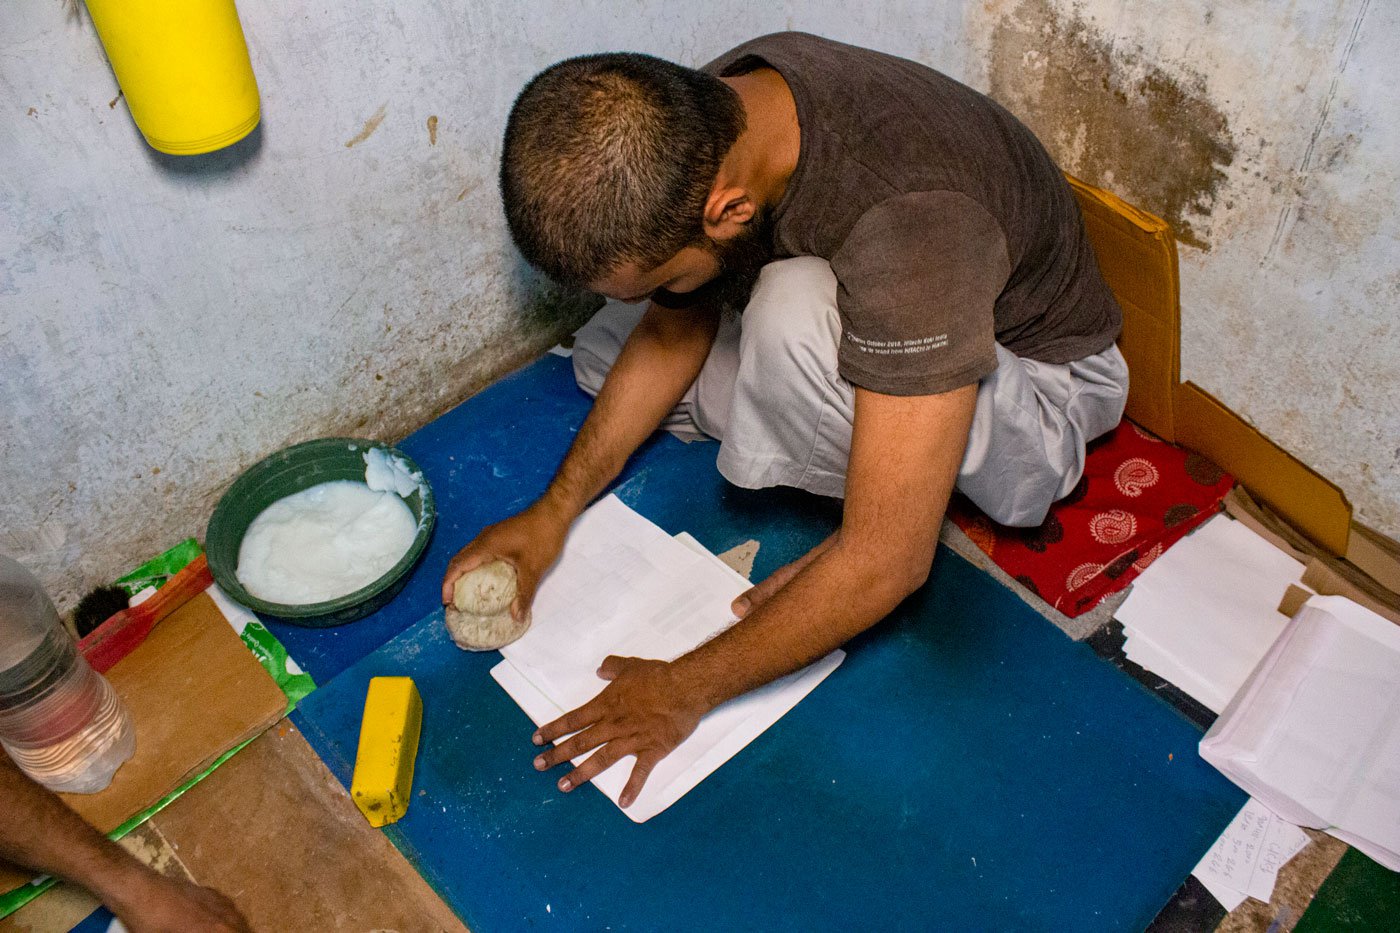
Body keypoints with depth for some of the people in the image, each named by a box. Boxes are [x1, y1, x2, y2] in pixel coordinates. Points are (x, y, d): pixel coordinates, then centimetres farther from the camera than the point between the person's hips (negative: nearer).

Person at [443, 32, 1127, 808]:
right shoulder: (697, 119, -19)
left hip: (1039, 382, -7)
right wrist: (554, 511, -8)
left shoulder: (908, 219, -41)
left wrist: (685, 689, -27)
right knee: (604, 350, 1)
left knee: (796, 310, -37)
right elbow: (673, 332, -3)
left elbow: (888, 562, -38)